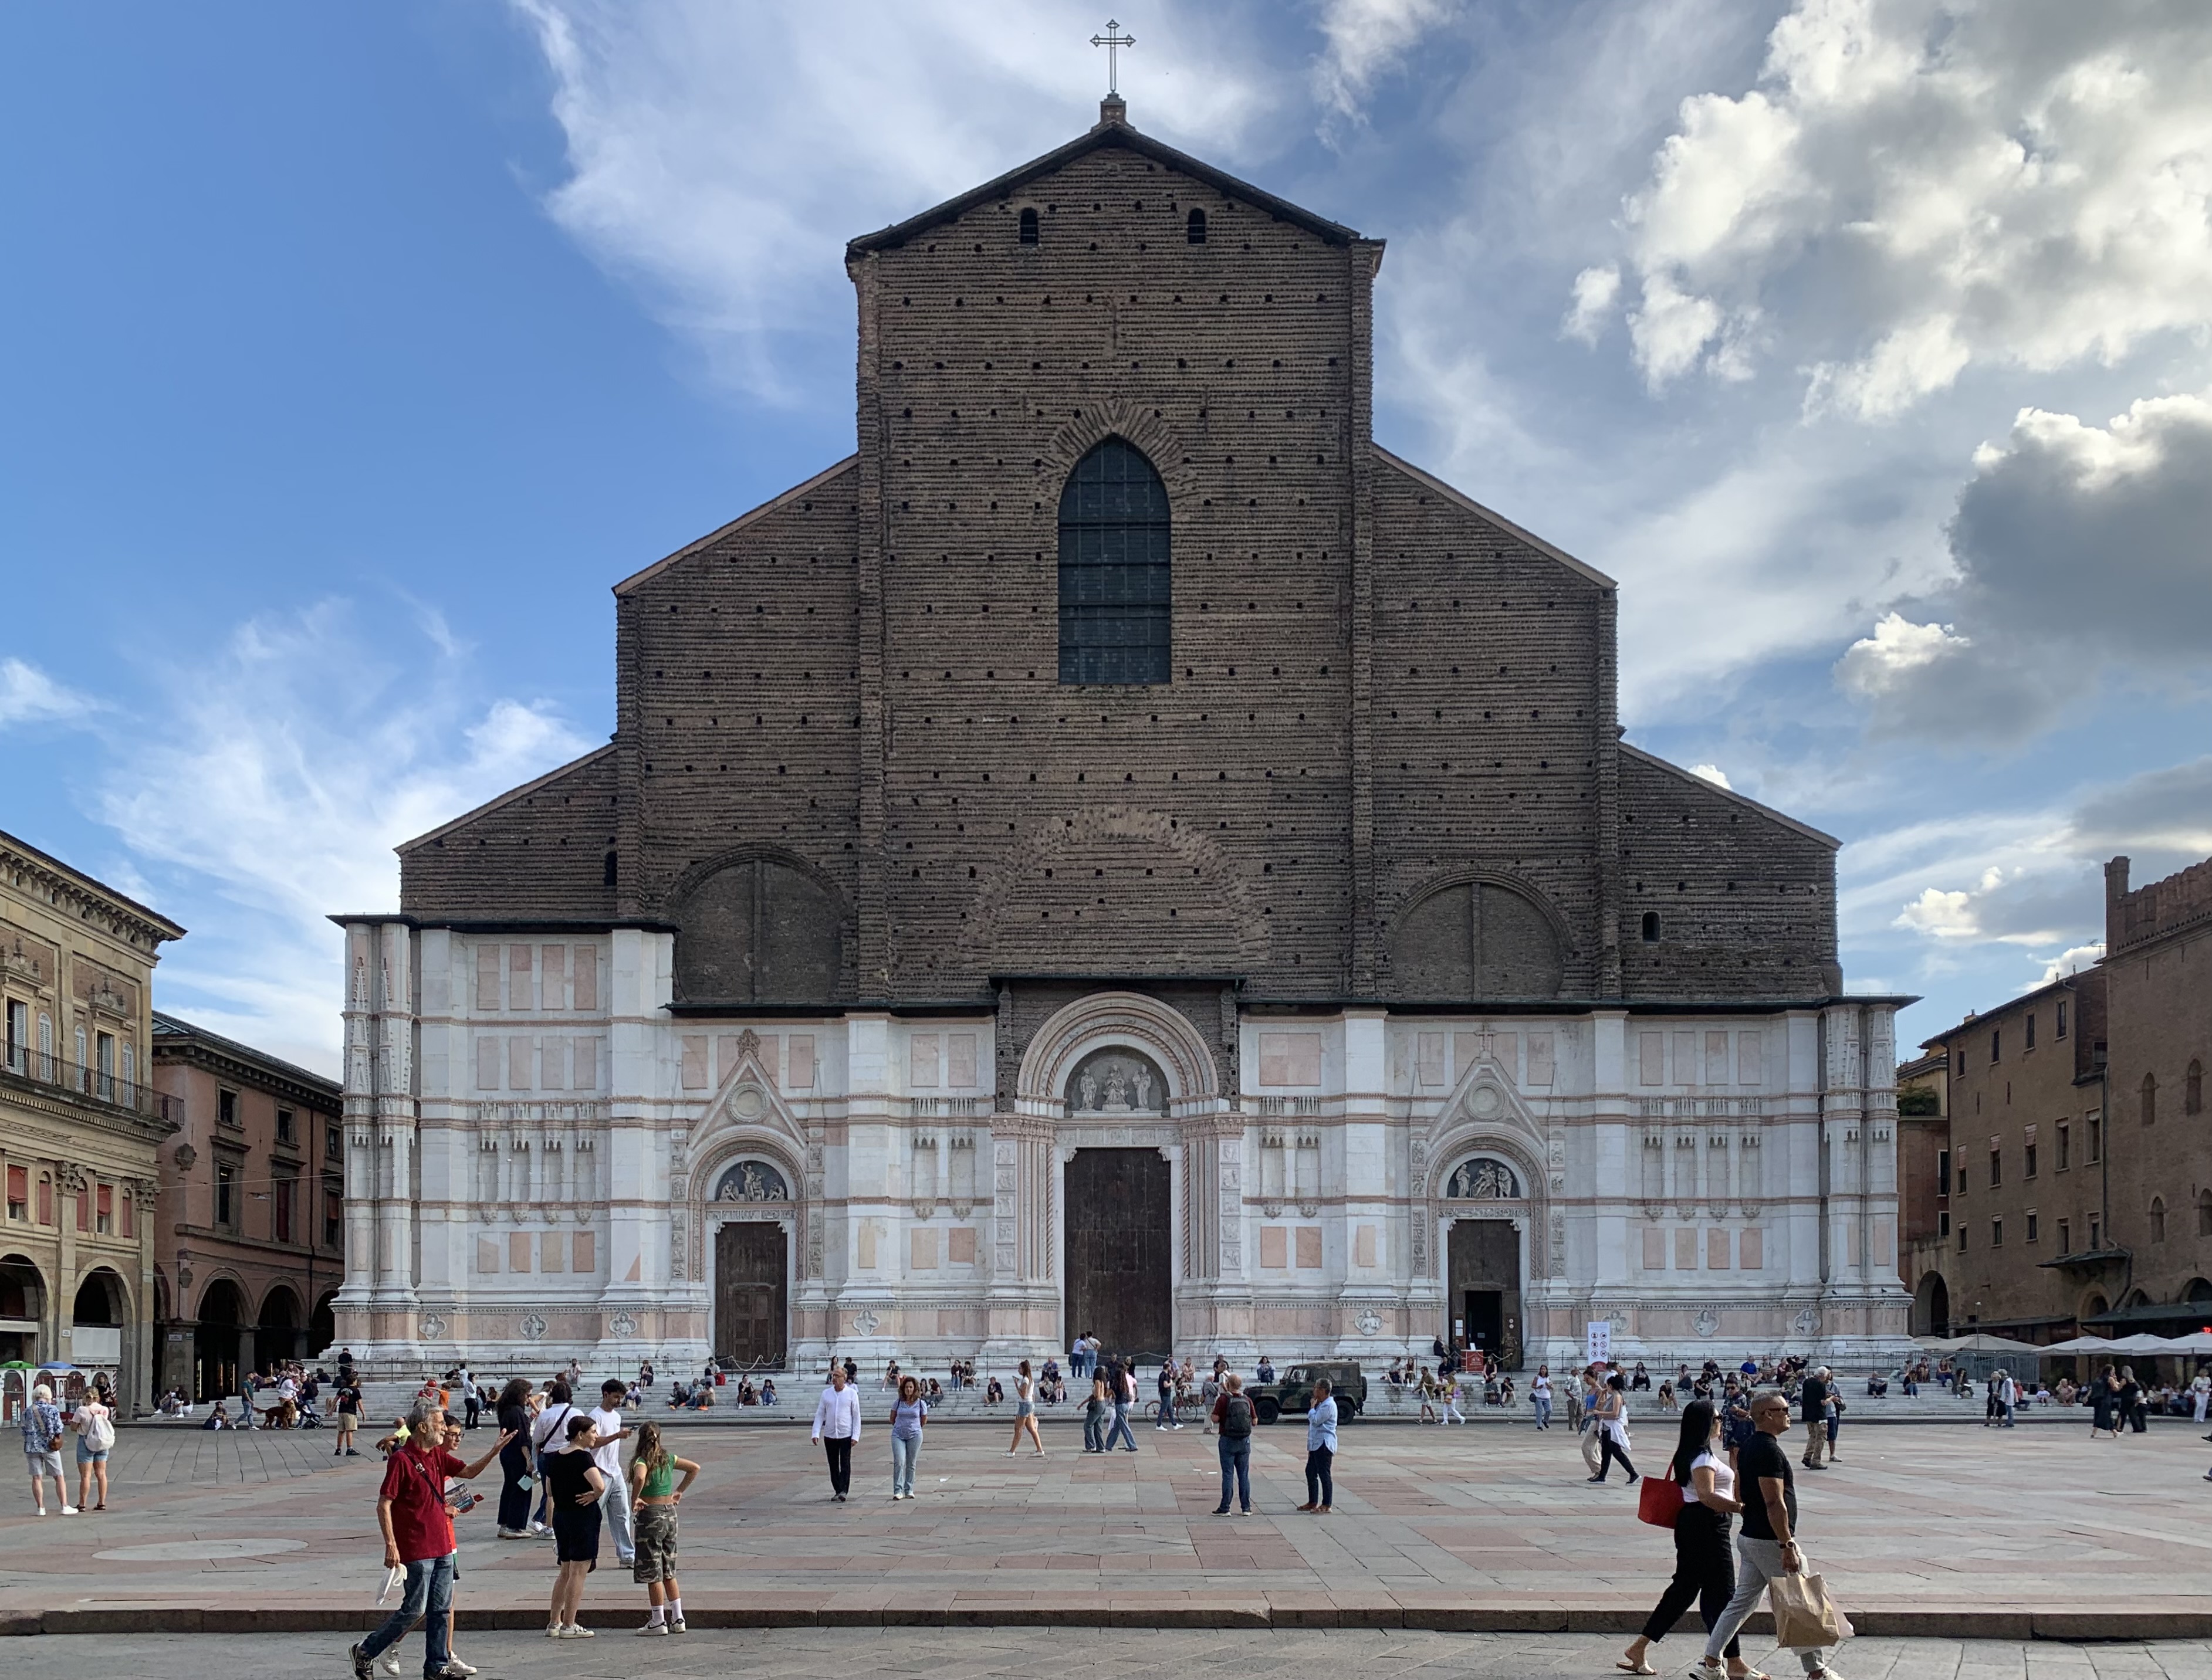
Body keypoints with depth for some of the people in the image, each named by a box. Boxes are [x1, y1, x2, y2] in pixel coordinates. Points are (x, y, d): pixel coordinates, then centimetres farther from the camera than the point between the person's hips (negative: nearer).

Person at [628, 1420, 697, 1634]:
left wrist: (634, 1500, -22)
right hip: (670, 1514, 6)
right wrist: (680, 1491, 17)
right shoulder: (668, 1459, 5)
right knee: (669, 1571, 15)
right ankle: (678, 1618, 16)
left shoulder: (642, 1462, -14)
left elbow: (640, 1479, -37)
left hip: (650, 1515, -6)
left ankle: (658, 1621, 6)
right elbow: (694, 1468, 15)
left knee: (652, 1572, 3)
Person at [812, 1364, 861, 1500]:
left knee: (845, 1464, -9)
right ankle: (837, 1491, 15)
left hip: (846, 1435, -3)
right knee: (833, 1466, 7)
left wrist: (856, 1436, -8)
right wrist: (816, 1433, -4)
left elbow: (856, 1416, 0)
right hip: (829, 1435, 3)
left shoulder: (852, 1394, 0)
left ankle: (843, 1491, -13)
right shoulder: (826, 1393, 6)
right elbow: (819, 1415, 7)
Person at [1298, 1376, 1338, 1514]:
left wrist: (1312, 1407, -5)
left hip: (1324, 1445, -11)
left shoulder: (1329, 1405, -15)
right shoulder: (1322, 1405, 19)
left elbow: (1315, 1420, -21)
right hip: (1316, 1444, 11)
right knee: (1310, 1473, 15)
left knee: (1324, 1475, -6)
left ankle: (1326, 1505, -3)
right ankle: (1312, 1502, 23)